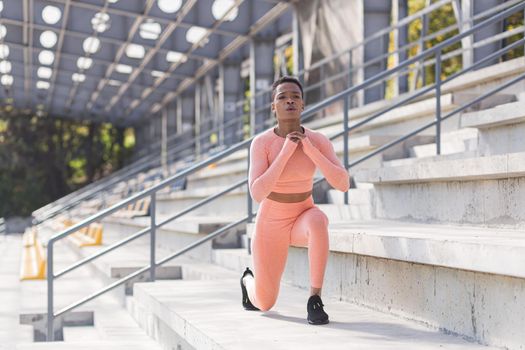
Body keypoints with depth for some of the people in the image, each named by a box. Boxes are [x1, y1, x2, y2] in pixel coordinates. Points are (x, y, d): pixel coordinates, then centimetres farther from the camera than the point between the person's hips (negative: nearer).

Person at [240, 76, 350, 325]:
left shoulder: (319, 140, -11)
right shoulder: (261, 142, -19)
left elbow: (343, 184, -22)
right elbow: (257, 194, -28)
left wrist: (309, 149, -29)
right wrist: (286, 152, -33)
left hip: (303, 220, 1)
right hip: (270, 225, -1)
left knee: (317, 220, -40)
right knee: (264, 304, 6)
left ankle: (315, 300, -27)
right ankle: (249, 280, 45)